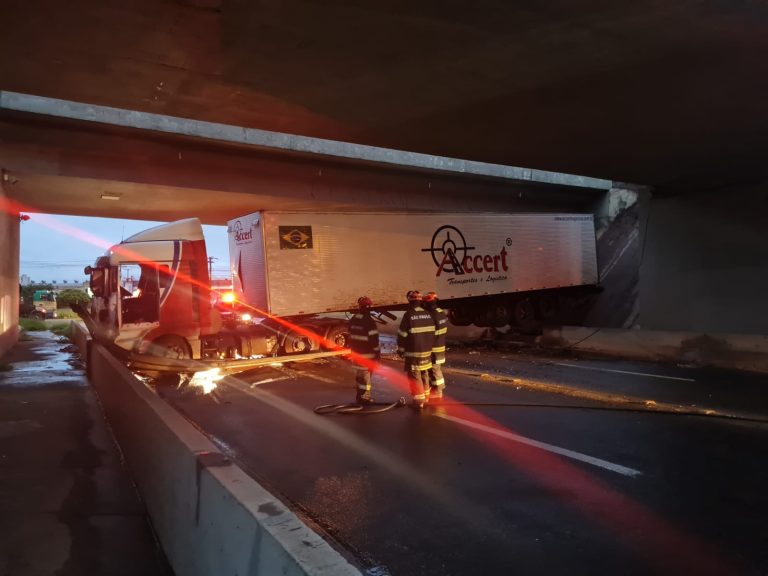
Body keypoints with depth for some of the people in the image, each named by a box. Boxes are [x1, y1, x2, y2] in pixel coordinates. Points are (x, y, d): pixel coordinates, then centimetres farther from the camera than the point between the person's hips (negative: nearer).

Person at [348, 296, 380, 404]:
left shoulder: (353, 319, 6)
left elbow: (351, 335, 14)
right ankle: (364, 397, 9)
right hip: (367, 353, -8)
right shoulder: (369, 321, -19)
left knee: (361, 372, 19)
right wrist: (377, 351, -10)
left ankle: (362, 395, 28)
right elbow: (373, 338, -19)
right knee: (366, 374, 2)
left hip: (357, 351, 8)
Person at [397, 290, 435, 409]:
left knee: (414, 376, 2)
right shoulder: (428, 315, 4)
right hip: (427, 351, 6)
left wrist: (401, 350, -1)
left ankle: (418, 400, 4)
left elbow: (402, 335, -12)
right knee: (424, 374, 18)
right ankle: (425, 397, 27)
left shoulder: (408, 315, -14)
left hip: (413, 352, -6)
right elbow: (432, 333, 10)